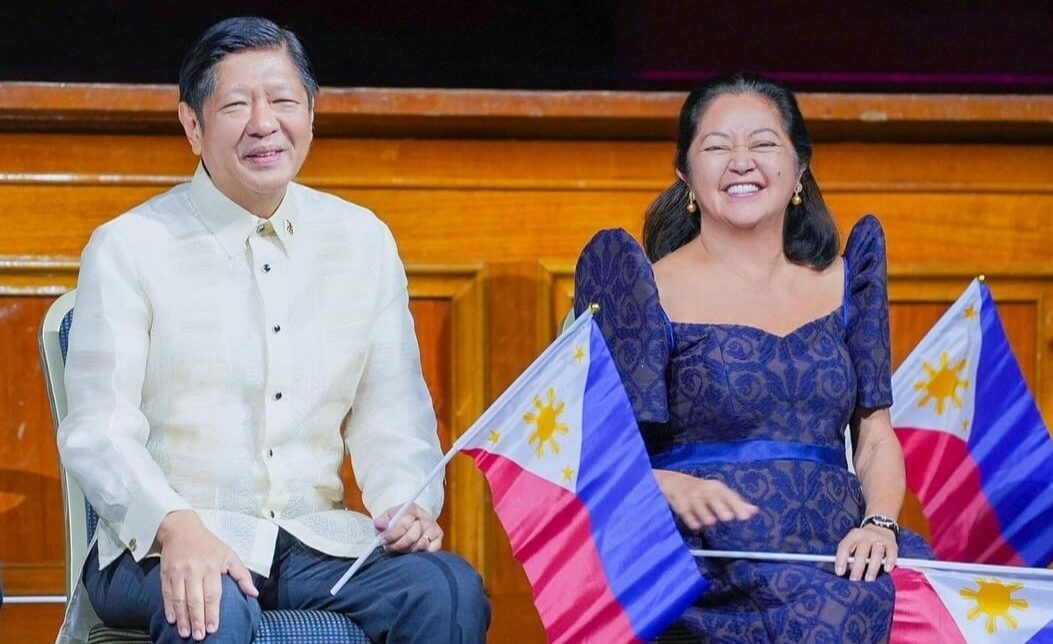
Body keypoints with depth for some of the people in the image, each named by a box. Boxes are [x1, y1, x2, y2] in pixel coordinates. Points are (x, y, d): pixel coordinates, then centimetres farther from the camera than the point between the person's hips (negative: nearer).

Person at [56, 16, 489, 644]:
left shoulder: (364, 242, 14)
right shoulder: (128, 249, 1)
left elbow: (391, 413, 15)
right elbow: (98, 432, -6)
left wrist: (409, 502, -8)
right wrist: (175, 524, -26)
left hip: (318, 539, 4)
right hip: (162, 545, -4)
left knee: (451, 591, -25)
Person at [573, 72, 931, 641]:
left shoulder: (843, 279, 22)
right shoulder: (650, 288, 9)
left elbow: (875, 433, 17)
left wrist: (879, 523, -5)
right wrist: (672, 486, -20)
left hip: (839, 546, 4)